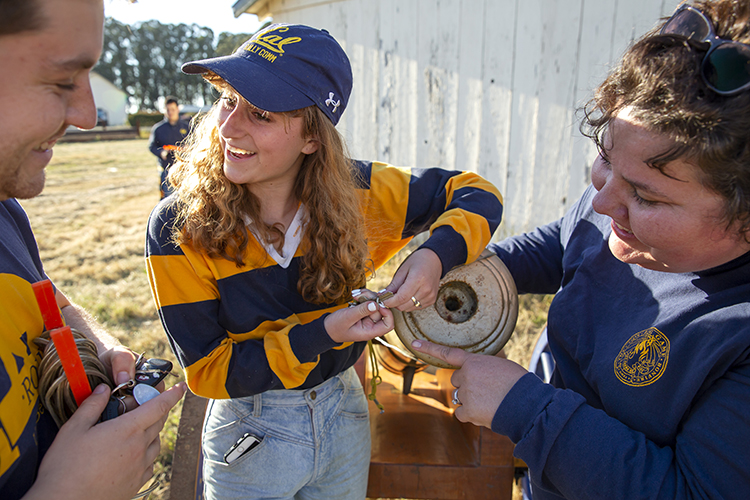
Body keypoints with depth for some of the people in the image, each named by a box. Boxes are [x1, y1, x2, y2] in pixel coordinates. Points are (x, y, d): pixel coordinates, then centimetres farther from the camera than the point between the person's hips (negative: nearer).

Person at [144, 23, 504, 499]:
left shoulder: (354, 192, -18)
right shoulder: (178, 228, -22)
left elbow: (476, 193, -8)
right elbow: (208, 368, -17)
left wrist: (437, 254, -28)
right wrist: (322, 334, -30)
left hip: (345, 414, 2)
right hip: (250, 437, -2)